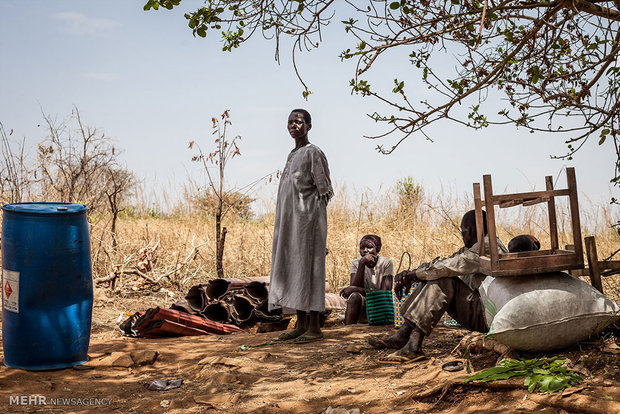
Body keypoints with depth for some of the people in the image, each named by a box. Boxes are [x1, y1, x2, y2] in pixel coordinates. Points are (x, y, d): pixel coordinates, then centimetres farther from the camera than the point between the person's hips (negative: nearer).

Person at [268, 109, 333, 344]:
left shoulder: (313, 153, -6)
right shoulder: (292, 155, 19)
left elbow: (324, 191, -9)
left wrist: (312, 215, -13)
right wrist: (282, 222, 14)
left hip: (307, 219, -9)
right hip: (290, 221, 9)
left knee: (308, 269, -7)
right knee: (292, 269, 7)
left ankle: (314, 327, -2)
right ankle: (301, 325, 13)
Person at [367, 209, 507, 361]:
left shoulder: (488, 248, -16)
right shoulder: (470, 249, 16)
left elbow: (448, 266, -25)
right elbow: (442, 263, 10)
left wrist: (413, 274, -16)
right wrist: (408, 275, -6)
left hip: (487, 315, -10)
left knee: (444, 281, -24)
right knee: (433, 280, 0)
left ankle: (414, 344, -34)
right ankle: (403, 334, -10)